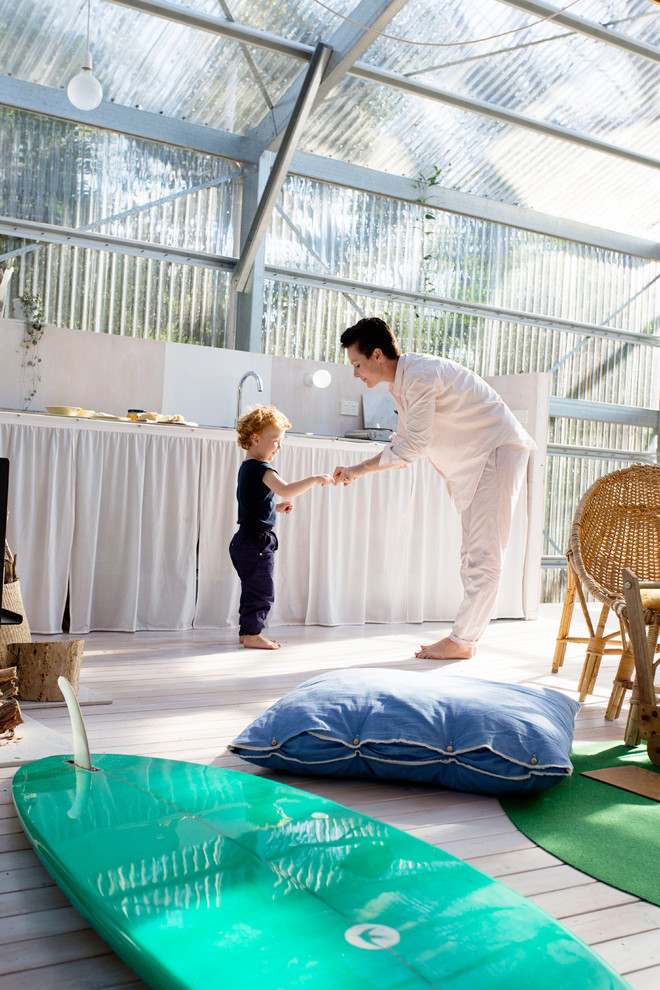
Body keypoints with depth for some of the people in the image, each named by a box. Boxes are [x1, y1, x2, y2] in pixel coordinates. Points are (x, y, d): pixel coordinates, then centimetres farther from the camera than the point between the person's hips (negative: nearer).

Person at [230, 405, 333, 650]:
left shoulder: (247, 468, 16)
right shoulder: (261, 469, -17)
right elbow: (286, 489, -31)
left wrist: (276, 507, 16)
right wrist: (314, 479, -26)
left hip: (246, 538, 10)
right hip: (257, 539, -10)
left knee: (253, 588, 16)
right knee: (262, 588, -4)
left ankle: (247, 630, 23)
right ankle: (252, 633, 1)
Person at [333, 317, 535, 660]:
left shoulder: (420, 374, -23)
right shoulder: (401, 384, 7)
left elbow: (412, 448, -25)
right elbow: (402, 444, 15)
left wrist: (360, 469, -14)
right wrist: (357, 470, 5)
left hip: (499, 449, -10)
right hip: (472, 461, 10)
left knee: (483, 553, -9)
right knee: (471, 552, 10)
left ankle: (461, 640, -7)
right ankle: (467, 636, 15)